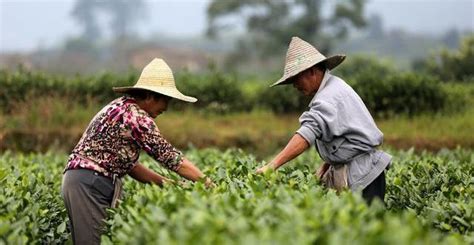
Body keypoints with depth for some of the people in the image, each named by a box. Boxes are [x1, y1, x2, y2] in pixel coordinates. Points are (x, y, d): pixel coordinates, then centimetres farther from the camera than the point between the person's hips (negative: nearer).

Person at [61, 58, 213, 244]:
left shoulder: (122, 107, 16)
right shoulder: (136, 115, -14)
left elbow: (128, 163, 17)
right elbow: (168, 156, -15)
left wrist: (162, 181, 9)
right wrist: (207, 182, -9)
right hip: (88, 185, -10)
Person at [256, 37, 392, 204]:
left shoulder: (330, 96, -18)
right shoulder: (334, 86, 16)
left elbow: (308, 133, -33)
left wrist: (273, 165, -40)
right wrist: (328, 163, 2)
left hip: (362, 177, -10)